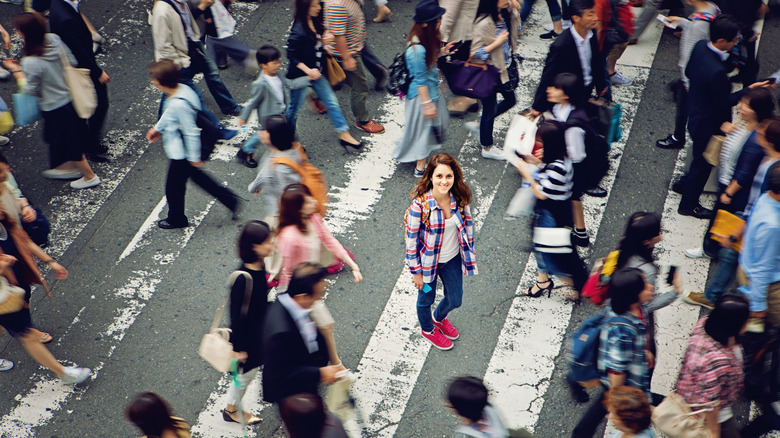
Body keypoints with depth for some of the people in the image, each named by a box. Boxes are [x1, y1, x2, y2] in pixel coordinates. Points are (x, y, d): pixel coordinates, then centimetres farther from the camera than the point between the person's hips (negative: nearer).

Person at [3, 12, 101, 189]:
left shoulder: (31, 63, -33)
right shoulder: (54, 39, -15)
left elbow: (31, 90, -17)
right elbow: (71, 61, -2)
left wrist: (16, 71, -6)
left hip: (54, 107, -7)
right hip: (70, 98, 7)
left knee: (69, 143, 16)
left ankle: (89, 176, 34)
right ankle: (67, 167, 50)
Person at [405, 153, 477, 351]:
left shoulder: (460, 198, -16)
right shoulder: (420, 204, -29)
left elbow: (467, 225, 1)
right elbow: (411, 238, -19)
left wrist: (469, 255, 8)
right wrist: (416, 271, -12)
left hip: (453, 259, 4)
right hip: (428, 261, -4)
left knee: (455, 299, 21)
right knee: (426, 299, 21)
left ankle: (439, 318, 57)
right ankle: (427, 329, 55)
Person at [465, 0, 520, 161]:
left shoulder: (504, 15, -4)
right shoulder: (484, 24, -28)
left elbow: (515, 25, 18)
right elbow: (476, 52, -25)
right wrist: (497, 42, -29)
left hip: (502, 68, 9)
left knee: (510, 100, 22)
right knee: (490, 109, 8)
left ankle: (478, 124, 36)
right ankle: (487, 148, 28)